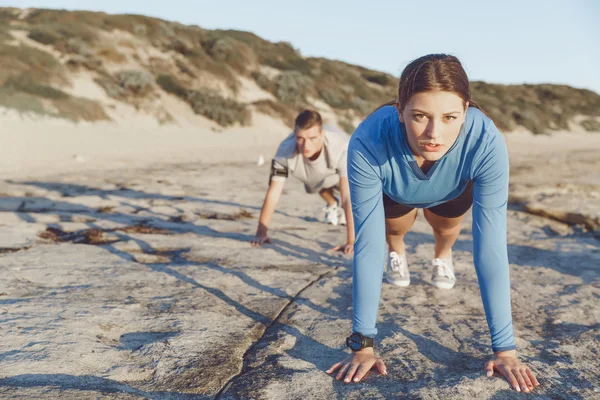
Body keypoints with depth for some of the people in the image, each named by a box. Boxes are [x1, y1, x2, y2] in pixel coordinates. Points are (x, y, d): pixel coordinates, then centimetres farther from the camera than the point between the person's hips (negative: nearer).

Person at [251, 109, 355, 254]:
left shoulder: (341, 148, -50)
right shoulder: (286, 150, -44)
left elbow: (348, 196, -52)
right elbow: (273, 193, -37)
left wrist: (351, 241, -56)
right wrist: (261, 233, -36)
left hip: (339, 170, -2)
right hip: (315, 174, 2)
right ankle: (333, 206, 59)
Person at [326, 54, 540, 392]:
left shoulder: (487, 143, -44)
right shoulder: (368, 143, -45)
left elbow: (490, 246, -41)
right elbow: (367, 244, -41)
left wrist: (505, 347, -39)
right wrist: (363, 343, -37)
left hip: (454, 189, 1)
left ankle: (443, 256, 51)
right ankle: (397, 252, 46)